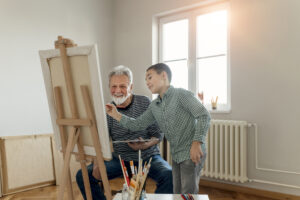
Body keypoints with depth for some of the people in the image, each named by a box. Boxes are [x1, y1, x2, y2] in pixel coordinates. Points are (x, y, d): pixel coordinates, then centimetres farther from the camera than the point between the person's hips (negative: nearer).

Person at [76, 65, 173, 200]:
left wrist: (145, 145, -24)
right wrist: (97, 165, -19)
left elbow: (158, 134, -3)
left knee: (169, 176, -31)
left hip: (148, 157, -2)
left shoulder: (145, 103, -6)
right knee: (82, 176, -11)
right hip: (119, 159, 2)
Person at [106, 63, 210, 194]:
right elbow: (138, 124, 11)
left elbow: (204, 116, -18)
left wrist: (197, 142, -27)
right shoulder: (154, 106, 9)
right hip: (176, 155, 7)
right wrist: (116, 115, 2)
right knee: (177, 194, 15)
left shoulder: (181, 94, -11)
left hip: (192, 153, -7)